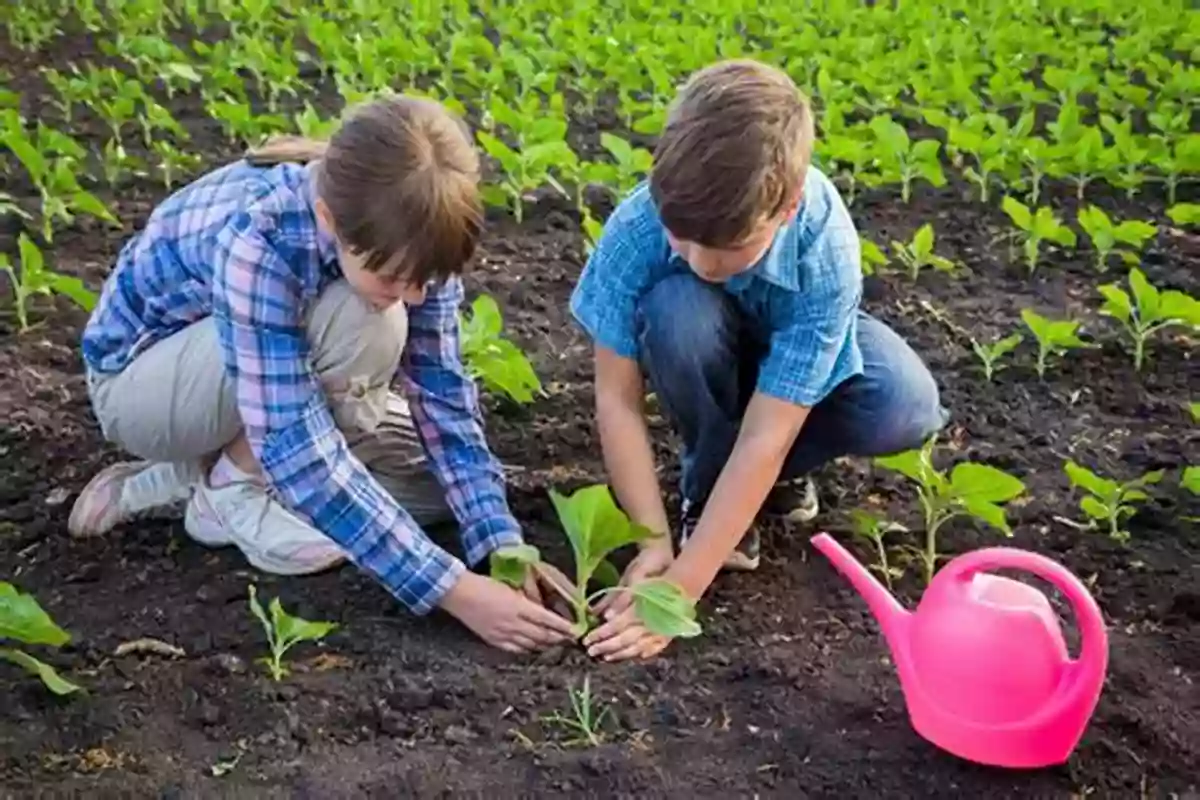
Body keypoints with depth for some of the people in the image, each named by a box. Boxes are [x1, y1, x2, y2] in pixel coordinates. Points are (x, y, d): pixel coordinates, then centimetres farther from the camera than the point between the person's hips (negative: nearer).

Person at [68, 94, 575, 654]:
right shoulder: (254, 238, -39)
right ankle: (233, 485, -9)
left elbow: (443, 392, -19)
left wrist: (504, 545, -30)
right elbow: (293, 444, -41)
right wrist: (452, 589, -44)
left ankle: (186, 480, 0)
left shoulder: (403, 230, -22)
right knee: (365, 326, -32)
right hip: (139, 377, -6)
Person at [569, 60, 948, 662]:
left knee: (906, 409, -31)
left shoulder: (824, 251, -37)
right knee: (674, 311, -36)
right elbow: (617, 398, -26)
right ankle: (707, 485, -10)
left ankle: (780, 473, 1)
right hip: (712, 353, 1)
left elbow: (764, 436, -37)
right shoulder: (638, 224, -35)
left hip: (793, 349, 0)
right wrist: (654, 540, -32)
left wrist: (681, 587, -39)